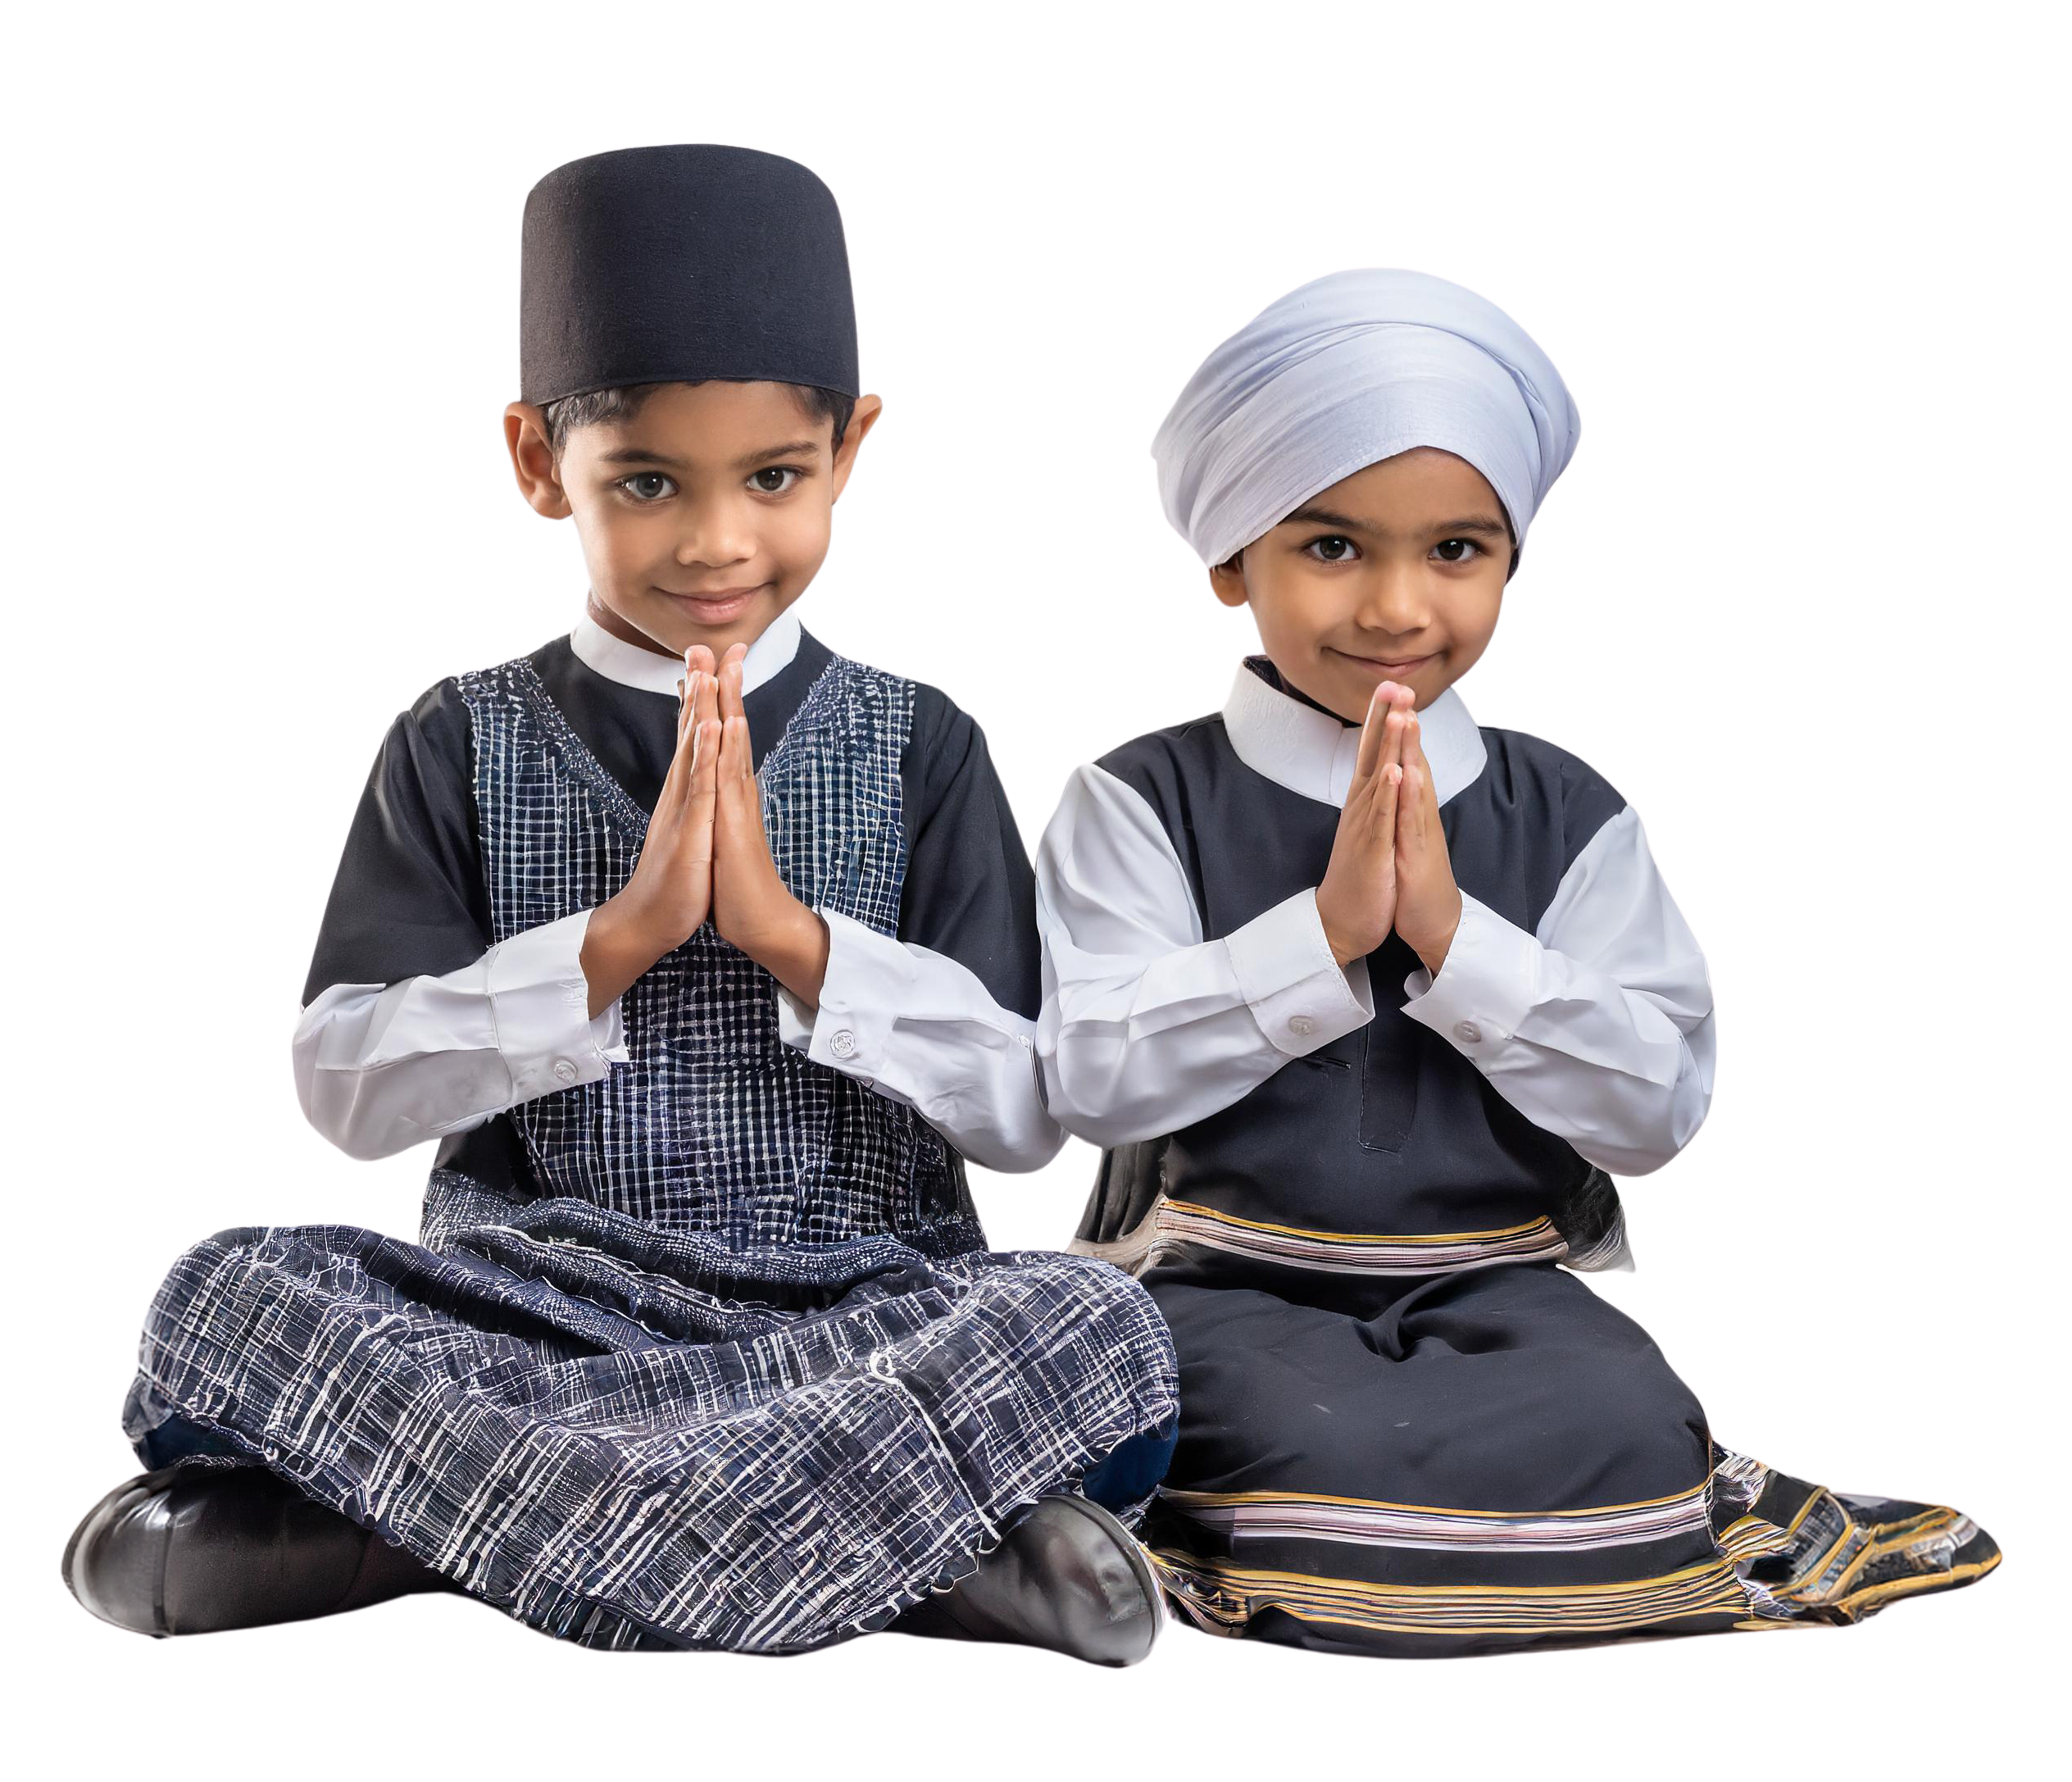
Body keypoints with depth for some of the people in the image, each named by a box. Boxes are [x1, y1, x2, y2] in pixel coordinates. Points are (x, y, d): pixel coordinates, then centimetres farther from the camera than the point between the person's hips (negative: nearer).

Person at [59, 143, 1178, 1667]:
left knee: (1101, 1338, -31)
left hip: (861, 1301, 0)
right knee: (227, 1297, -27)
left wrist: (789, 933, -14)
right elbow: (347, 1092, -2)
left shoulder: (919, 747, 6)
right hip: (527, 1298, 1)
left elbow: (1029, 1119, -1)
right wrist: (614, 938, -14)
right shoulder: (463, 743, 7)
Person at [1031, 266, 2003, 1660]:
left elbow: (1664, 1103, -4)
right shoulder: (1141, 803, -1)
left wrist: (1450, 936, -17)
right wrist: (1324, 932, -21)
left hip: (1501, 1282, 3)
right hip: (1232, 1278, -2)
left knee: (1635, 1438, -28)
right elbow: (1091, 1078, -12)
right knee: (1305, 1445, -34)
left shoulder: (1570, 817, 5)